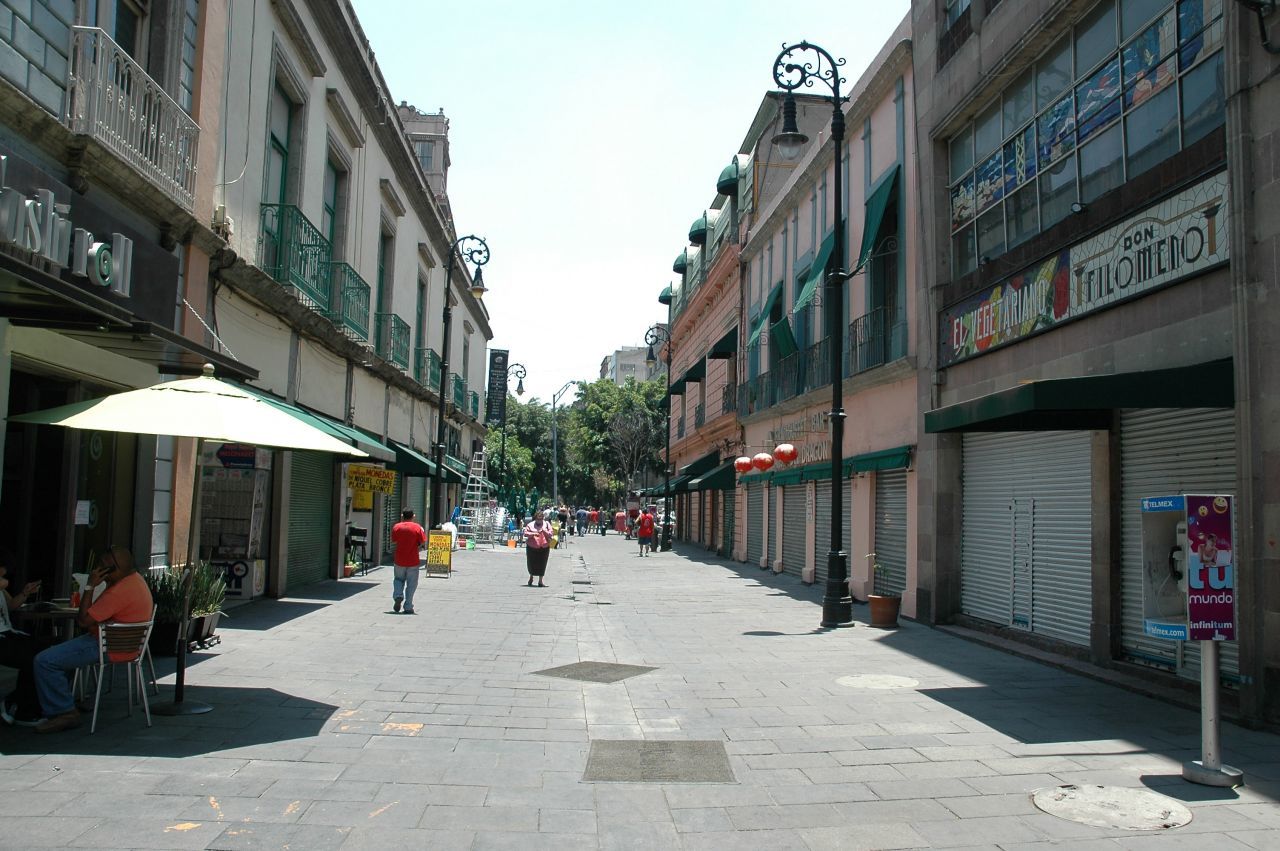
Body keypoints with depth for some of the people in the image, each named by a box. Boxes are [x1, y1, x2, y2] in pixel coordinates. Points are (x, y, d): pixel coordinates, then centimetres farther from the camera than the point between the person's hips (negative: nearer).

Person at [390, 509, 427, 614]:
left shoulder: (396, 527, -2)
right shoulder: (417, 527, -8)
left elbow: (393, 540, 10)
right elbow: (423, 542, -8)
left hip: (399, 560, 2)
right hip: (413, 561, -2)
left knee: (399, 579, 22)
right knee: (411, 584, 6)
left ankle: (398, 596, -3)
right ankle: (408, 607, 6)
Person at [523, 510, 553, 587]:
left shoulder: (546, 524, 5)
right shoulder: (530, 524, 3)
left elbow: (550, 534, -1)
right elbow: (525, 533, -2)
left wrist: (544, 530, -18)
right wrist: (533, 534, -17)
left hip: (544, 547, 0)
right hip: (532, 547, 0)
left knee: (542, 564, 1)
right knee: (531, 563, 9)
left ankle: (540, 581, 10)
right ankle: (531, 577, 37)